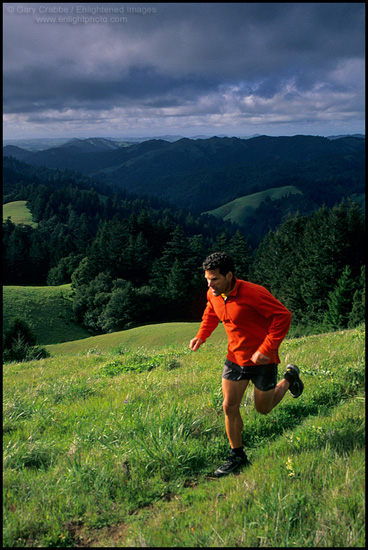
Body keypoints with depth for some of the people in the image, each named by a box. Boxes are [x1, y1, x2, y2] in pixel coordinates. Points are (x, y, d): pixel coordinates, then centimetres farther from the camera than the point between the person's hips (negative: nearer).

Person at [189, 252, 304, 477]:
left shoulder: (253, 294, -28)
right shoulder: (213, 295, -6)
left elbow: (283, 316, -23)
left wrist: (266, 349, -26)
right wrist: (201, 336, 0)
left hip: (262, 360, -5)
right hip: (235, 357, 6)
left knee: (263, 408, 11)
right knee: (229, 407, 3)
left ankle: (289, 378, 38)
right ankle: (237, 455, 21)